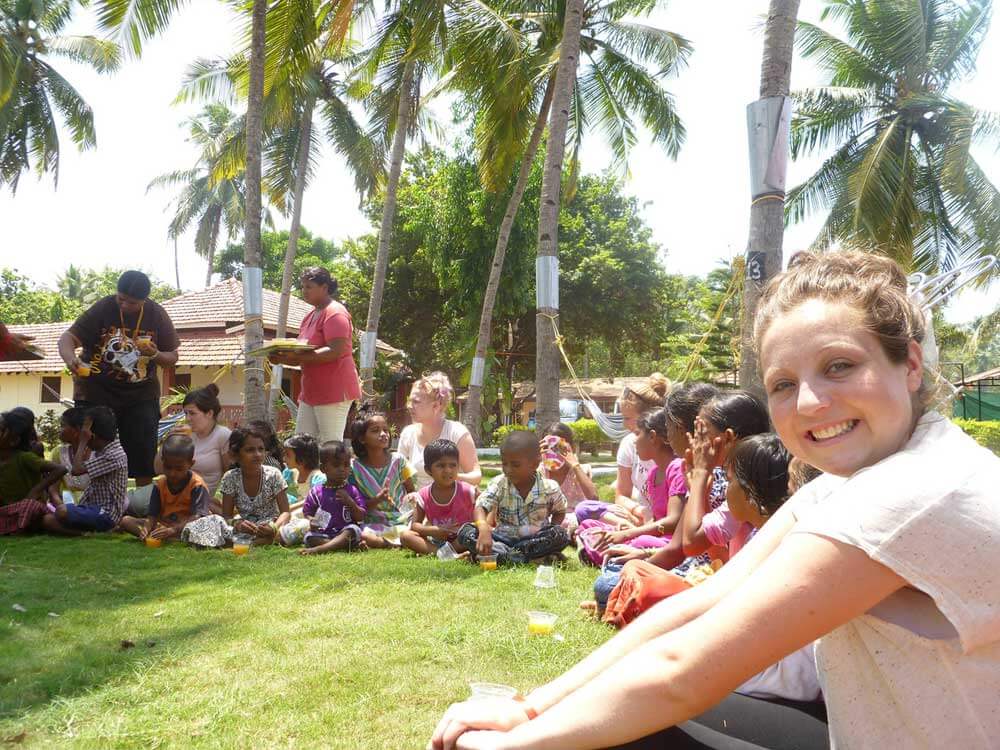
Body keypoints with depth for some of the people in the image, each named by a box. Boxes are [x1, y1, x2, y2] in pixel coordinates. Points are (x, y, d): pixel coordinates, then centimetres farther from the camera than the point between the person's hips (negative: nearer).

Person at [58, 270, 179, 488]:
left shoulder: (157, 315, -3)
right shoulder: (102, 309, -10)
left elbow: (172, 358, 3)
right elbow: (68, 338, -16)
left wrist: (155, 355, -19)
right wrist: (70, 357, -38)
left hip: (141, 394, 2)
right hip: (97, 392, -1)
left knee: (144, 451, -1)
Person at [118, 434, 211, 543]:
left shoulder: (197, 485, -13)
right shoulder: (159, 485, 2)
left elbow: (198, 517, -23)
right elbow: (152, 515, -2)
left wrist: (174, 530, -37)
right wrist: (146, 528, -26)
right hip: (162, 525, 5)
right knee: (125, 520, -8)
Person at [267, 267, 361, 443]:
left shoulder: (335, 313, -9)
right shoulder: (310, 317, 19)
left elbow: (336, 351, -21)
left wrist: (296, 357, -24)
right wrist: (283, 359, 0)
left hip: (333, 390, -9)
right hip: (311, 391, 9)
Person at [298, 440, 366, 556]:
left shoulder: (352, 491, 5)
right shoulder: (316, 492, 6)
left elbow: (361, 517, 1)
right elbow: (307, 513, 10)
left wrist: (350, 502, -15)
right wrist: (311, 520, -13)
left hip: (345, 531, -1)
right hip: (322, 533, 1)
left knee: (353, 529, -31)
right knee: (309, 537, -26)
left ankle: (319, 549, -40)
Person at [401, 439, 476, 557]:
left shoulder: (467, 491, -8)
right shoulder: (424, 495, -2)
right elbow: (415, 524, -2)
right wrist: (433, 530, -20)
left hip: (461, 541, -2)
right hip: (436, 540, 2)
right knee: (405, 535, -18)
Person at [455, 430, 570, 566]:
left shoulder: (549, 488, -9)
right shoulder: (498, 484, -10)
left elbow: (559, 512, 7)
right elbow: (480, 507, -23)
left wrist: (550, 538, -11)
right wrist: (484, 529, -45)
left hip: (535, 539, 0)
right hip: (503, 538, 0)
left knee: (561, 535, -30)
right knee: (464, 532, -22)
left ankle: (501, 555, -29)